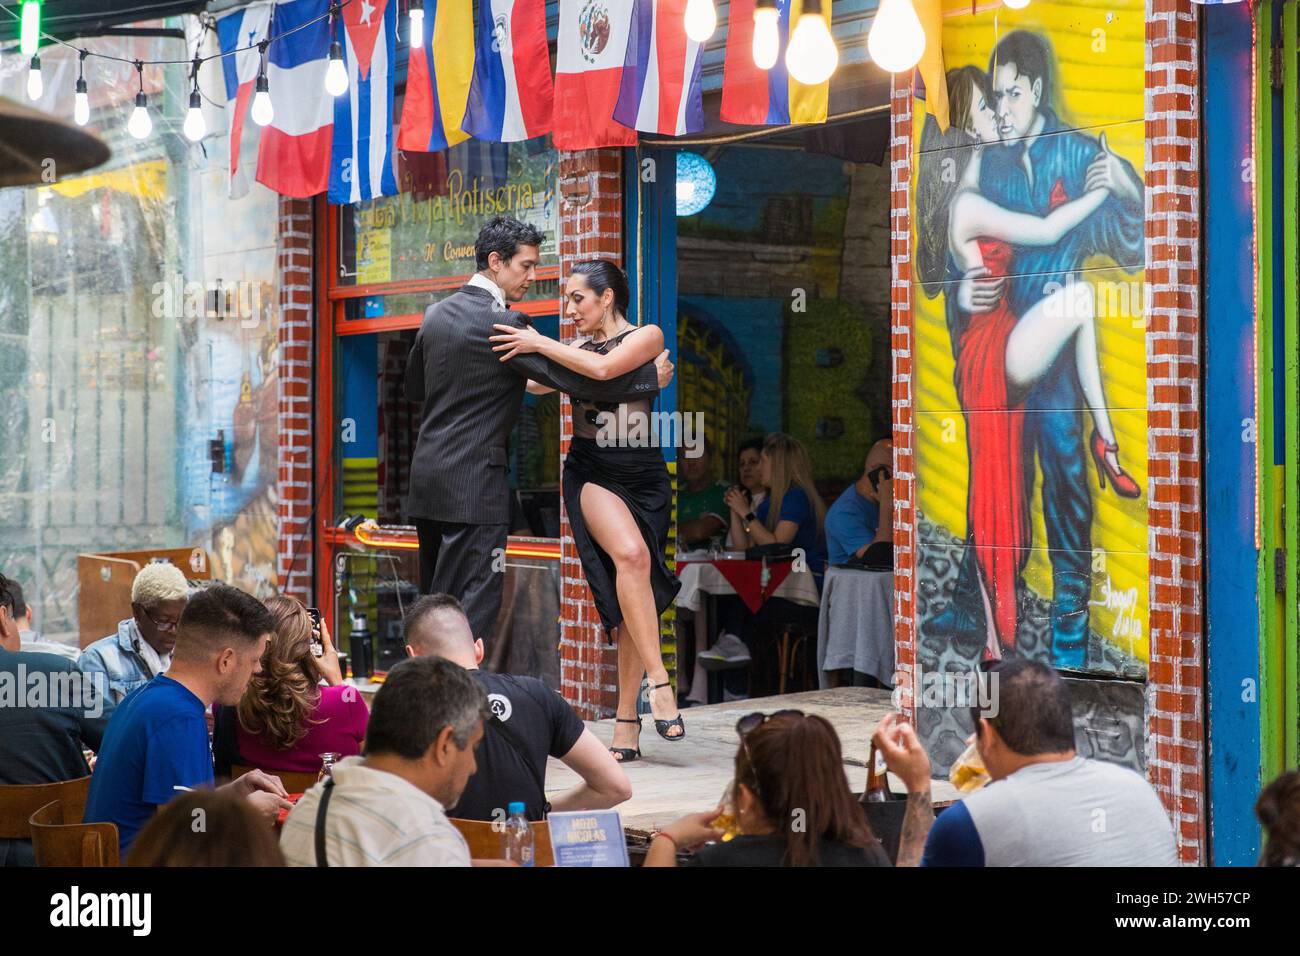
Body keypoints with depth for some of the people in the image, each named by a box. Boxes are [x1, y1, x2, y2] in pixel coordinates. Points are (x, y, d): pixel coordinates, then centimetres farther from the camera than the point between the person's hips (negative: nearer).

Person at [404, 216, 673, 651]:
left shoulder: (436, 313, 10)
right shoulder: (503, 323, -14)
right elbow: (578, 378, -15)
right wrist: (651, 376, -4)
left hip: (427, 477, 8)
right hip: (472, 484, -8)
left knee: (435, 600, 13)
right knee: (474, 602, -6)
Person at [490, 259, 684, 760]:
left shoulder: (647, 337, 1)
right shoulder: (573, 349, 13)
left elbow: (604, 368, -16)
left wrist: (538, 344, -13)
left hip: (644, 477, 0)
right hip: (591, 473, 0)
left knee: (635, 595, 1)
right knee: (631, 554, -30)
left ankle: (627, 722, 7)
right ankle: (658, 680, -28)